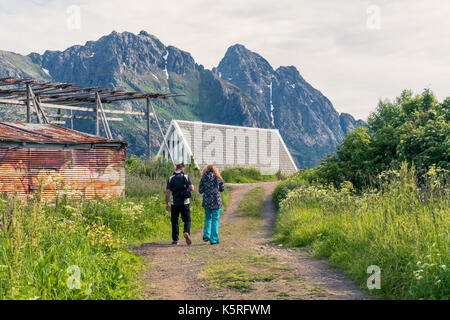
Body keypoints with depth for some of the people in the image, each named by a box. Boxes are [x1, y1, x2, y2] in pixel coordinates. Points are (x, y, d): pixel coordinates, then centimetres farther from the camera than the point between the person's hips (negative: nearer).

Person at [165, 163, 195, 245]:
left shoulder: (170, 178, 2)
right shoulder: (186, 177, -1)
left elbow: (167, 192, 0)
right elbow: (192, 188, -5)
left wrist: (166, 203, 5)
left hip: (174, 203, 1)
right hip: (185, 203, -1)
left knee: (174, 221, 11)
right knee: (187, 220, 7)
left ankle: (175, 239, 10)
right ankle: (186, 232, -21)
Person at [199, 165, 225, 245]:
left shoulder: (203, 178, 1)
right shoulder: (218, 178, 0)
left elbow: (200, 190, 1)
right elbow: (222, 189, 7)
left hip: (206, 201, 1)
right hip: (216, 201, -1)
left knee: (208, 218, 20)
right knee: (215, 220, 3)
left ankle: (206, 235, 9)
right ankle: (213, 239, 2)